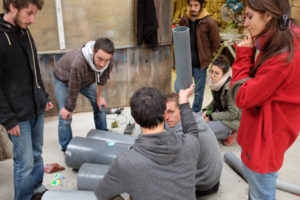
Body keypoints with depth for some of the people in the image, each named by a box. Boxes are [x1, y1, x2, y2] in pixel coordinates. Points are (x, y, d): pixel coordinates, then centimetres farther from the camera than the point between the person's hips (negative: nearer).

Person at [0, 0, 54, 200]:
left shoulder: (24, 31, 6)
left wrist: (44, 97, 15)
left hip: (37, 109, 7)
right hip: (19, 116, -7)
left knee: (37, 155, 18)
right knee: (25, 164, 3)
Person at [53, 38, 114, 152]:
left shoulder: (108, 61, -29)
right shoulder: (79, 63, -47)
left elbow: (102, 79, -8)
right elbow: (73, 90, -32)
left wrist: (98, 97, 4)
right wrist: (68, 108, -17)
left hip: (86, 80, 5)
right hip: (64, 80, -5)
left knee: (100, 106, 7)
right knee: (65, 117, -9)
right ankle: (67, 149, 11)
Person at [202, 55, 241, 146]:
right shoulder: (215, 82, -7)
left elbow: (233, 114, -24)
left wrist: (211, 117, -21)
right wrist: (207, 110, -8)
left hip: (234, 119, -8)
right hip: (222, 111, 8)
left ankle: (229, 133, 0)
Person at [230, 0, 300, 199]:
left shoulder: (283, 57, -28)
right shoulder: (281, 46, 3)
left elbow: (242, 97, -22)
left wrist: (244, 55, -15)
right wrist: (248, 54, -5)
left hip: (265, 137, -10)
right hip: (259, 131, 10)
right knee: (252, 177, 29)